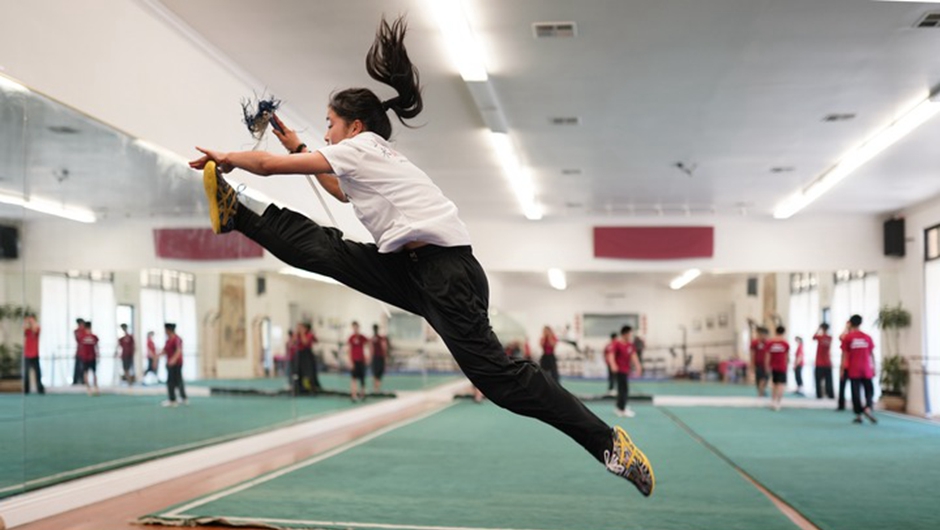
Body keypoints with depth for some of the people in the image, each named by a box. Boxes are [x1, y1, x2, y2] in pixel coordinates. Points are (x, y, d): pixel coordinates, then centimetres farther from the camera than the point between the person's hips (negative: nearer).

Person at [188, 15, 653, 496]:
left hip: (446, 271, -9)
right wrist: (297, 147, 45)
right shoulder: (371, 159, 25)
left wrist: (224, 159, 19)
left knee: (495, 375, -14)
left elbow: (268, 165, 1)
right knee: (316, 247, 3)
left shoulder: (360, 148, -1)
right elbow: (341, 192, 49)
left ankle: (607, 441, -10)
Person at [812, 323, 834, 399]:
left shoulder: (820, 337, -10)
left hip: (819, 363, -4)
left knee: (818, 380, 0)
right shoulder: (830, 338, 2)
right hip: (828, 363, 4)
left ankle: (819, 395, -5)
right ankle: (831, 395, 4)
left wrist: (818, 330, 22)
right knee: (829, 380, 6)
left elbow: (813, 337, 11)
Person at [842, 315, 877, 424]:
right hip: (866, 370, 1)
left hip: (853, 370, -1)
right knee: (869, 390, 10)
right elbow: (872, 354, 6)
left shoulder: (847, 337, -3)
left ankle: (858, 415, 2)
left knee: (856, 392, 2)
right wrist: (874, 368, 14)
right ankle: (868, 407, -16)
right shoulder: (867, 337, 3)